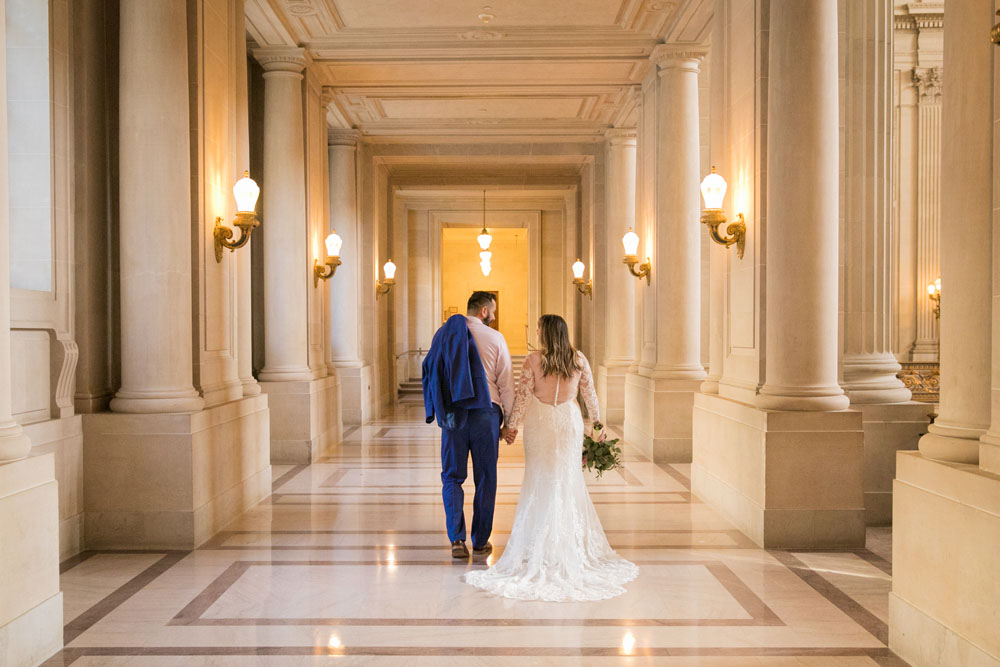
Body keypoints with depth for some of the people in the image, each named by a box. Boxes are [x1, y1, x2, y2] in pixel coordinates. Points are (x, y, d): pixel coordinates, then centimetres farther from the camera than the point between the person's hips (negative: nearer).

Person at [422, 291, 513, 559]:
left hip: (453, 414, 2)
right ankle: (480, 542, 18)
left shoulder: (444, 334, 5)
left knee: (452, 477, 11)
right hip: (485, 413, -2)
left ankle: (457, 538, -2)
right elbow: (506, 383, -1)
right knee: (485, 479, 11)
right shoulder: (495, 338, -2)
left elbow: (431, 376, 8)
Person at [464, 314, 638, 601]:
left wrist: (511, 426, 1)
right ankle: (571, 544, 18)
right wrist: (597, 422, 16)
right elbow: (590, 394, 2)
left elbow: (522, 396, -11)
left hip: (540, 425, -2)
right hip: (569, 423, 2)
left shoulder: (533, 360, -13)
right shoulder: (579, 360, -4)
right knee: (569, 481, 12)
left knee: (539, 482, 8)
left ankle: (541, 545, 13)